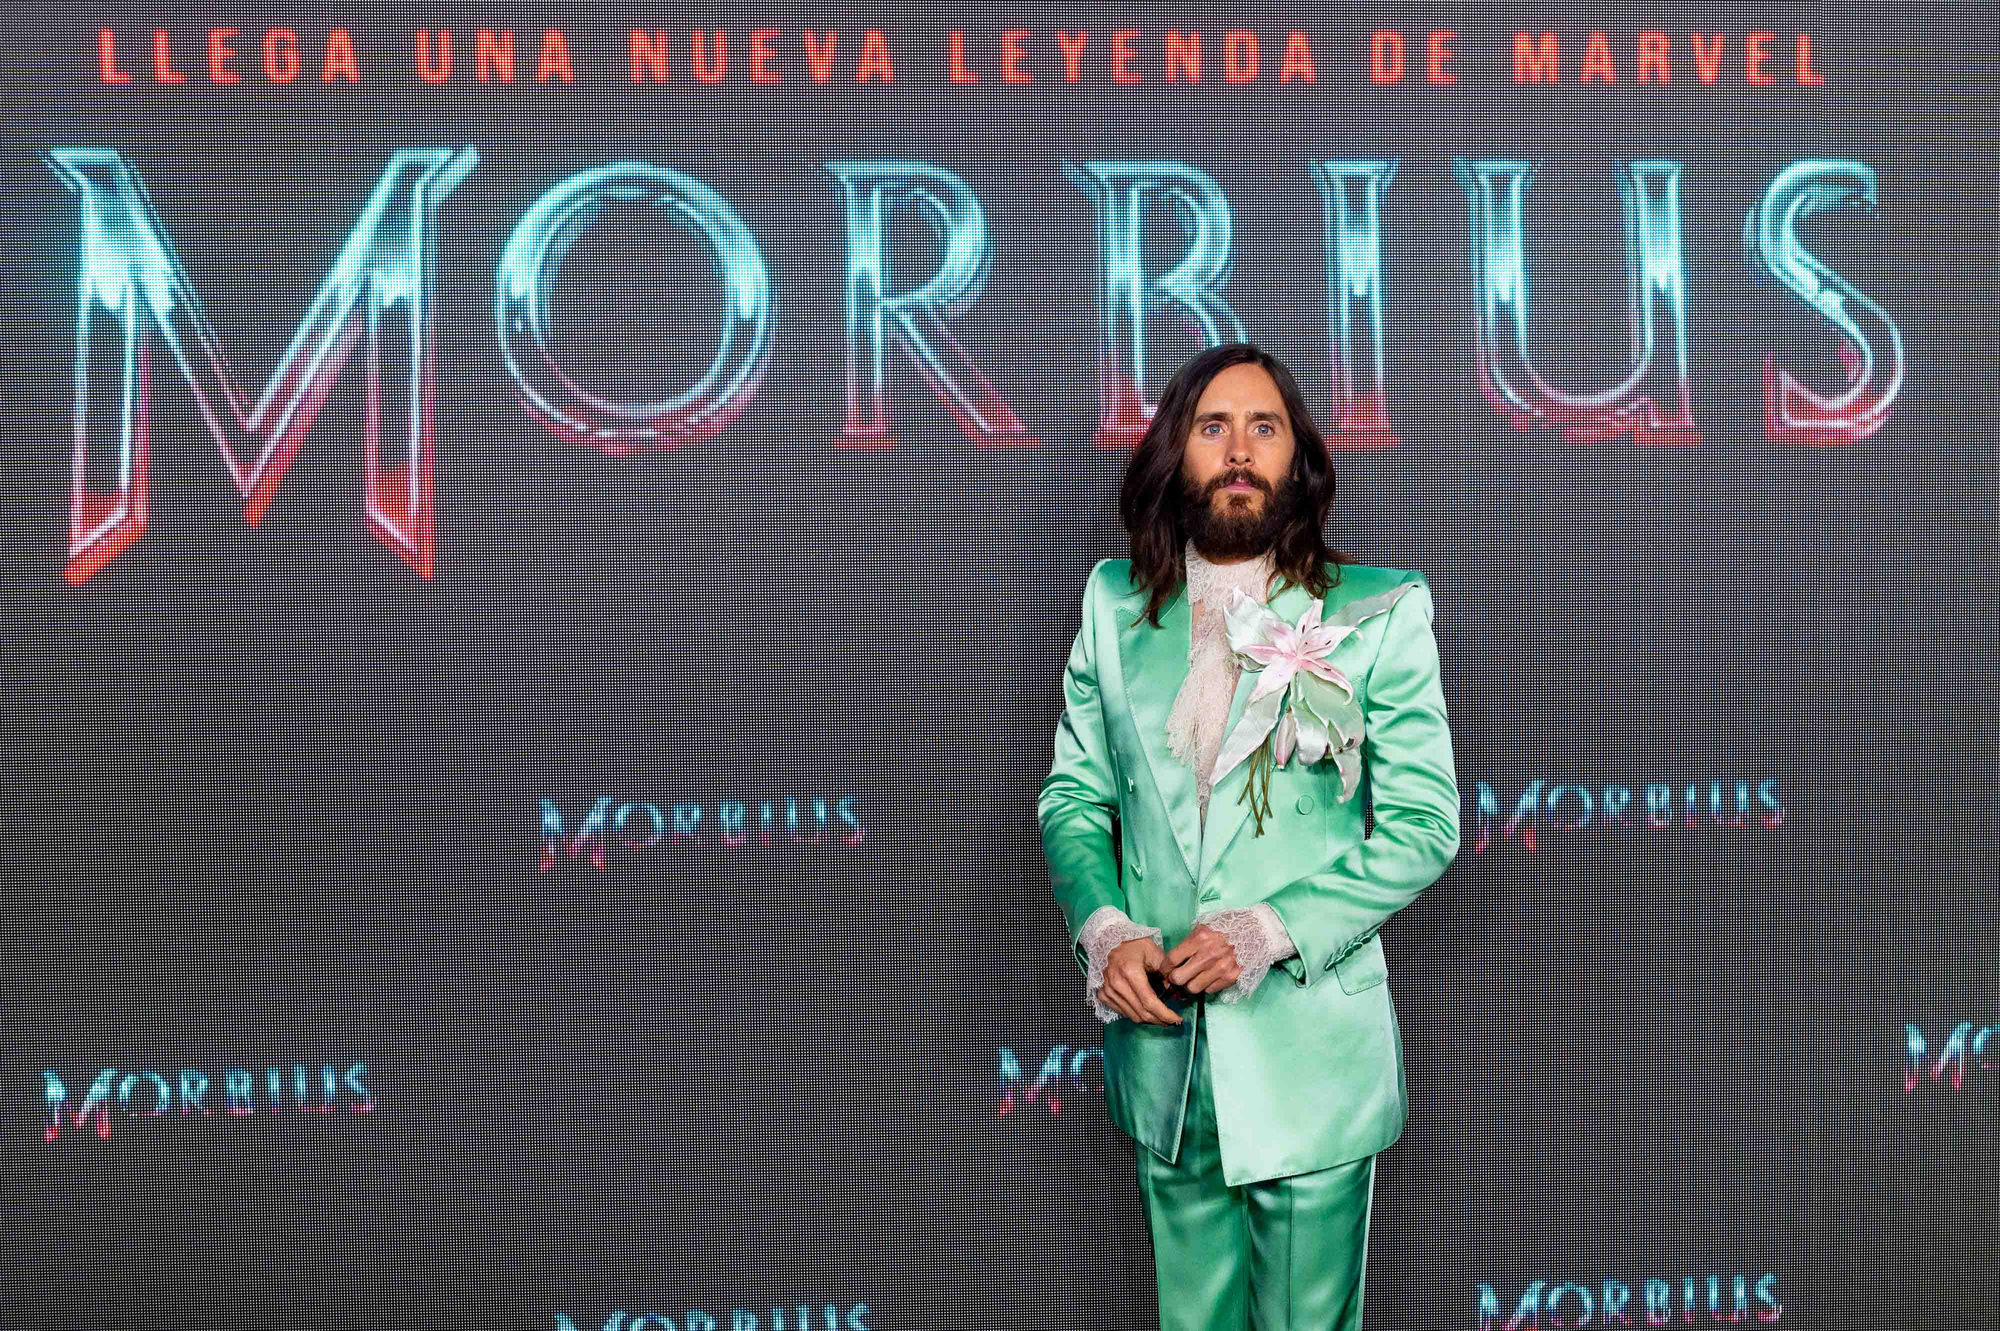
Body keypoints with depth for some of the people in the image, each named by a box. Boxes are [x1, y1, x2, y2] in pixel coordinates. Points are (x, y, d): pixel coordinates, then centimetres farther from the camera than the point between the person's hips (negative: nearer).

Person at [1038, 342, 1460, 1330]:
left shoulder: (1379, 615, -5)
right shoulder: (1115, 606, 5)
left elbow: (1424, 824, -7)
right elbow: (1071, 795, 9)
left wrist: (1272, 931, -17)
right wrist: (1104, 928, -9)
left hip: (1310, 1061, -3)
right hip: (1161, 1052, 3)